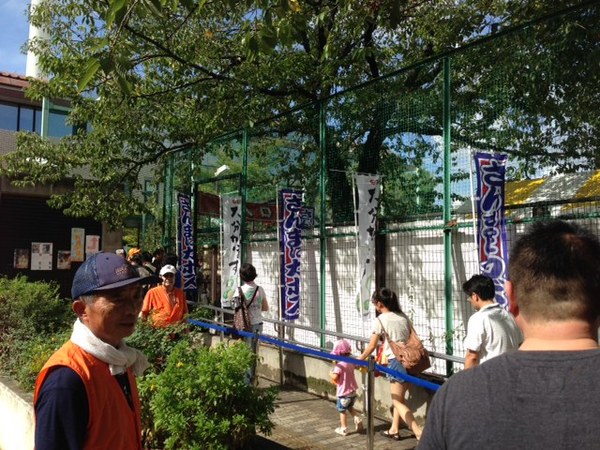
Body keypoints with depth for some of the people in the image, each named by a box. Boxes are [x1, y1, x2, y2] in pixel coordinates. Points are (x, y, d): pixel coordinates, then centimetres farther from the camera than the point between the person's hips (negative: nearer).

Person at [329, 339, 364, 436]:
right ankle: (358, 419, 9)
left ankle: (343, 429, 18)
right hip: (352, 391, 7)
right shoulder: (351, 362, 3)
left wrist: (331, 373, -10)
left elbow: (335, 377, -30)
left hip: (343, 392, -7)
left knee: (342, 410, 10)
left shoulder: (339, 365, -22)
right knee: (350, 407, 28)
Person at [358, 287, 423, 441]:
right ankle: (394, 430, 31)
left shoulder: (380, 320, -8)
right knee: (399, 398, 21)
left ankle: (420, 434, -7)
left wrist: (359, 359, 11)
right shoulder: (403, 316, 9)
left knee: (397, 401, 2)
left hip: (396, 361, -7)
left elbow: (372, 346, -3)